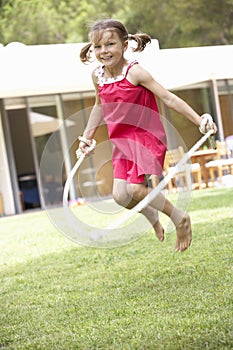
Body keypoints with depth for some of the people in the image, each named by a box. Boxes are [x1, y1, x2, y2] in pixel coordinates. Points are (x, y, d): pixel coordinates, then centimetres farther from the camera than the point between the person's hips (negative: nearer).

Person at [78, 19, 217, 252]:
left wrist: (199, 121, -20)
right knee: (120, 195, -9)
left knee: (134, 189, -21)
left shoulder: (134, 72, -16)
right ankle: (151, 216, 23)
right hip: (121, 142, 6)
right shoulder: (98, 76, 3)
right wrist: (87, 136, 25)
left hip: (147, 137, -6)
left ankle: (179, 217, 2)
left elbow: (168, 98, -17)